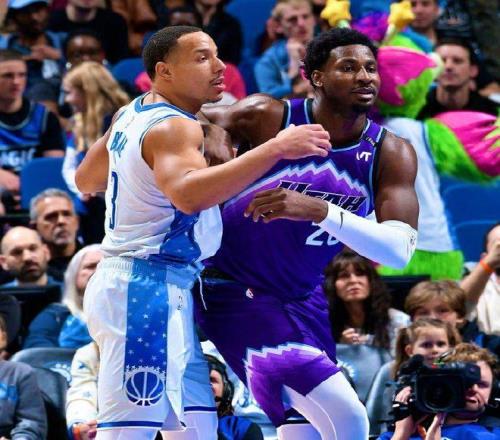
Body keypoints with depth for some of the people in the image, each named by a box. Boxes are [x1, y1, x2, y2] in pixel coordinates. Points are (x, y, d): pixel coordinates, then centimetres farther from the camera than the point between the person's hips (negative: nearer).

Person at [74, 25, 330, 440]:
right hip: (146, 291, -11)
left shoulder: (132, 115, 13)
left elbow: (86, 180, 26)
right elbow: (188, 194, -38)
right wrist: (276, 149, -40)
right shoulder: (175, 127, -16)